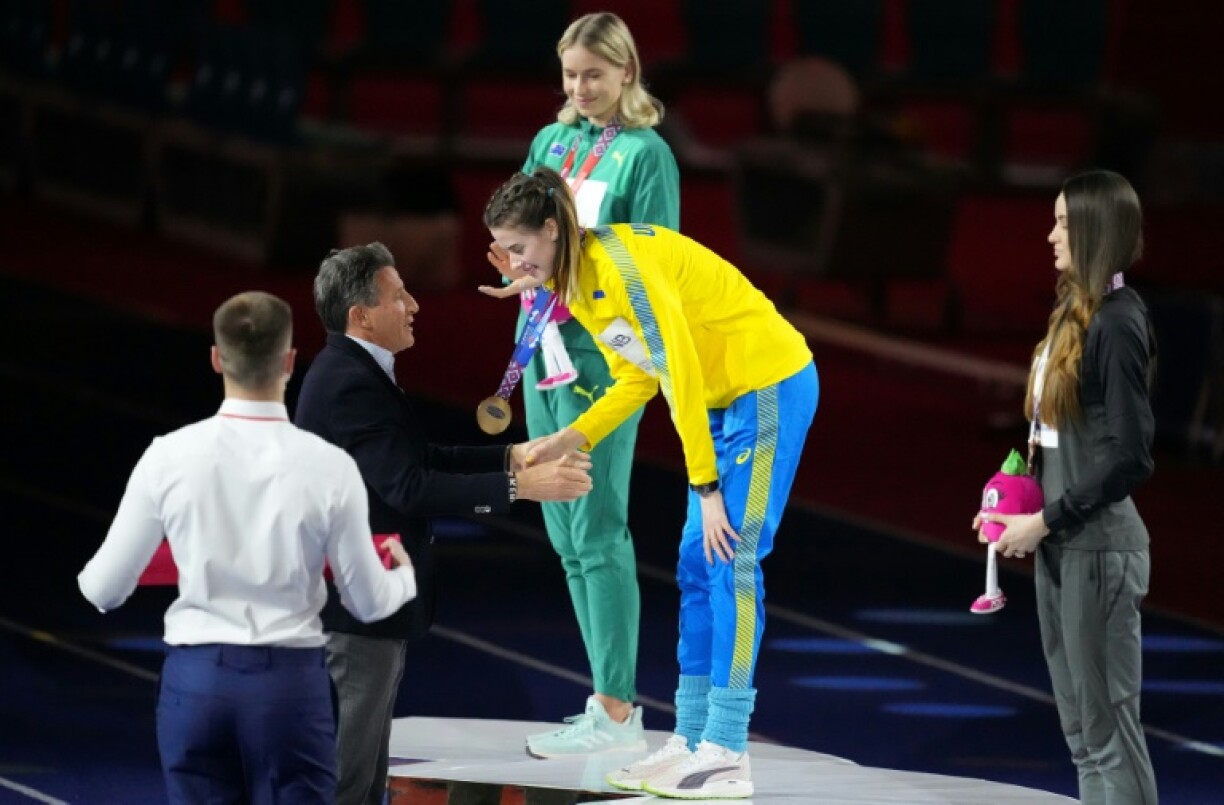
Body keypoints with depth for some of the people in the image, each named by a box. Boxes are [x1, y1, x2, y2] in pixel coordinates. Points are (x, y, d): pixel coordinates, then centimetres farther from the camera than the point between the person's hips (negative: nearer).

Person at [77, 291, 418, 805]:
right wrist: (406, 577, 25)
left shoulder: (170, 456, -6)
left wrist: (91, 576, 27)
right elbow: (368, 602, 1)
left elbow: (105, 589, 1)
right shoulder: (329, 466, -9)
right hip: (291, 683, -1)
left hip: (195, 680, 1)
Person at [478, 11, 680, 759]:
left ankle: (617, 711, -6)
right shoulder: (551, 142, 14)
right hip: (544, 345, 7)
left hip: (602, 352, -7)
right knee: (566, 535, 9)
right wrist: (518, 270, -8)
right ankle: (611, 697, 15)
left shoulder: (645, 155, -5)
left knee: (598, 532, -8)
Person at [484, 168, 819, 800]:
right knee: (697, 566, 7)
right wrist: (571, 438, 0)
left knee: (731, 561, -10)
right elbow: (640, 376, 14)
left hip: (771, 386, -9)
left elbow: (680, 371, -24)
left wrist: (706, 487, -23)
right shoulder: (571, 285, 5)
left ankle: (727, 754, -10)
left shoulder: (620, 263, -23)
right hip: (723, 401, 9)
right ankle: (691, 740, 10)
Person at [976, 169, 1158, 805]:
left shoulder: (1117, 324, -15)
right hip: (1061, 543, 9)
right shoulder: (1074, 315, 11)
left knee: (1108, 725, -5)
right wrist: (1020, 509, 6)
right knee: (1080, 729, 13)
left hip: (1097, 548, -9)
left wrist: (1047, 520, -14)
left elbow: (1130, 457, -19)